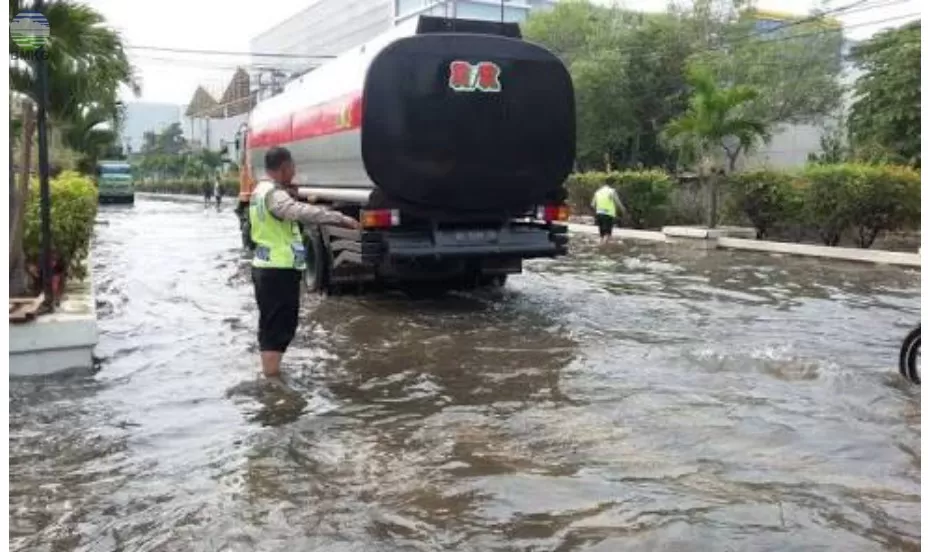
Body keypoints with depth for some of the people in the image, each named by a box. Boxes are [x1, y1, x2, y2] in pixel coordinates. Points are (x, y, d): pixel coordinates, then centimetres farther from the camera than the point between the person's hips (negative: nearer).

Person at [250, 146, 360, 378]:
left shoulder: (261, 190, 13)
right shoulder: (273, 194, -20)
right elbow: (302, 212, -36)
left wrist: (290, 196, 5)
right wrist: (341, 218, -38)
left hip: (266, 267, 10)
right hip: (279, 270, -10)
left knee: (270, 325, 19)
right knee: (279, 327, -6)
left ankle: (270, 374, 30)